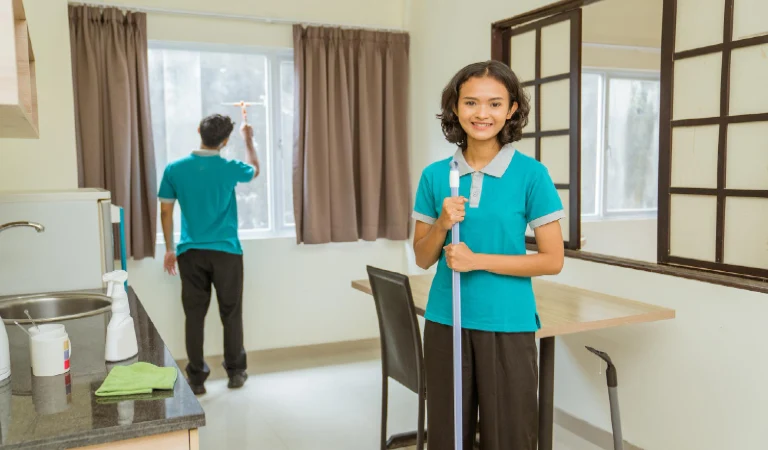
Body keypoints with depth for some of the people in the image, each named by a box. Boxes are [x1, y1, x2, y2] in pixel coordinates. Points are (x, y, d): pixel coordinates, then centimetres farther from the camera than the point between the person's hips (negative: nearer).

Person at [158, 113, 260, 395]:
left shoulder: (175, 169, -4)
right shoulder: (229, 169, -7)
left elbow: (166, 212, 0)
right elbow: (255, 170, 16)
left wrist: (169, 249, 10)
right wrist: (248, 140, 31)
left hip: (190, 253, 1)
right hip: (226, 252, -1)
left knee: (194, 315, 8)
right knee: (231, 313, 11)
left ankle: (196, 378, 15)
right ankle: (236, 372, 21)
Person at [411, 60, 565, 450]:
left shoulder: (531, 174, -6)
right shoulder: (435, 175, 2)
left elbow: (552, 260, -6)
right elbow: (423, 259, 7)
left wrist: (477, 259, -15)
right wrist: (442, 225, -14)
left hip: (507, 325, -3)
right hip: (445, 322, 3)